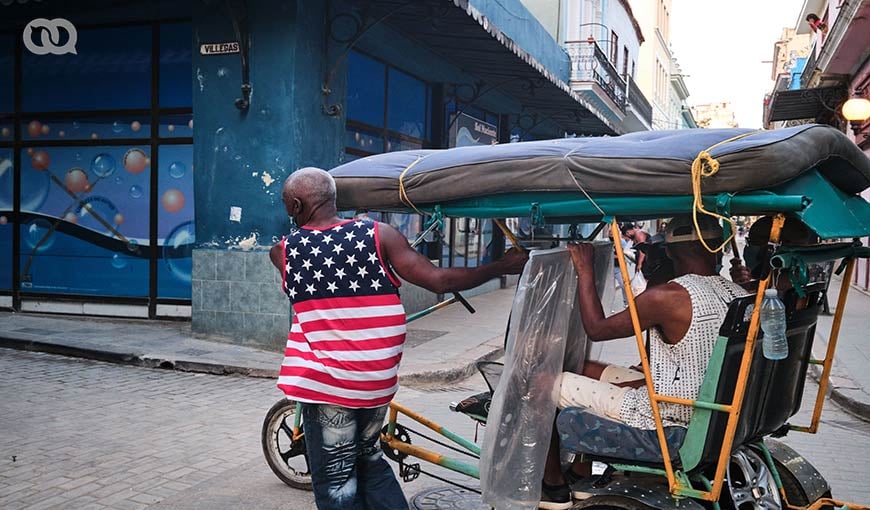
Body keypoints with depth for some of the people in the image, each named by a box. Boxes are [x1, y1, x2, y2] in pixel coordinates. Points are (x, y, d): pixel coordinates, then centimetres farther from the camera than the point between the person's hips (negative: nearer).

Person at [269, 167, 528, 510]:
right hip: (377, 380, 2)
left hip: (326, 383, -2)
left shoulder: (282, 251, -3)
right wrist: (503, 266, 3)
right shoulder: (379, 235, -4)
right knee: (369, 462, 25)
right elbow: (439, 280, -7)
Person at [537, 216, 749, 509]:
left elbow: (596, 328, -11)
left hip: (664, 426, -8)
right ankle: (581, 477, 32)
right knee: (589, 371, 23)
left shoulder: (668, 297, -24)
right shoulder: (742, 296, -1)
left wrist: (585, 270, -1)